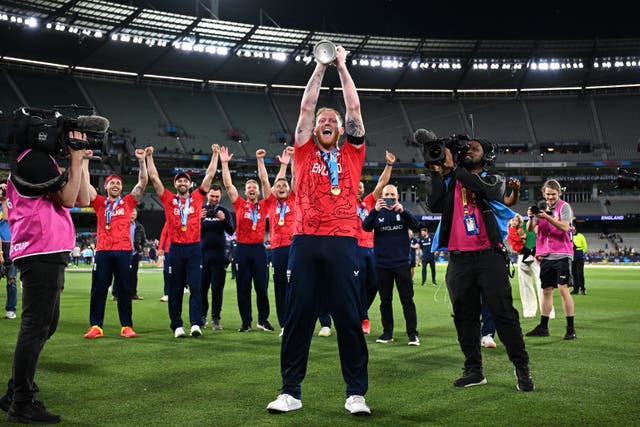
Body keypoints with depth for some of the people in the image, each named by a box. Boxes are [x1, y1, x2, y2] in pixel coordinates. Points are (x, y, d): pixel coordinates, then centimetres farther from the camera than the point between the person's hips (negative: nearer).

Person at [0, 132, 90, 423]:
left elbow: (83, 200, 17)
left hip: (48, 259, 11)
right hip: (42, 258, -11)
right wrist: (76, 160, -8)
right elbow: (67, 198, -13)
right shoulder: (32, 158, -9)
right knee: (35, 329, -7)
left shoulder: (40, 160, 21)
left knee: (45, 326, 18)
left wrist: (83, 161, 15)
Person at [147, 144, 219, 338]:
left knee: (196, 287, -7)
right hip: (176, 248, 0)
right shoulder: (169, 199, 8)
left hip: (194, 248, 0)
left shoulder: (197, 198, 9)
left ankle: (196, 324, -9)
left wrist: (215, 155, 13)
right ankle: (177, 326, 9)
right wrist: (149, 157, 7)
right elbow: (154, 177, 7)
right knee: (175, 289, 4)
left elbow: (209, 175, 11)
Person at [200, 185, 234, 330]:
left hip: (218, 253, -1)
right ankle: (202, 315, 14)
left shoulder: (224, 212, 7)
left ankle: (215, 318, 3)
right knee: (202, 286, 2)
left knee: (217, 287, -2)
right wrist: (199, 219, -14)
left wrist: (223, 220, -19)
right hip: (202, 252, 1)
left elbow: (231, 231, -1)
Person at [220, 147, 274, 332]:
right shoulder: (239, 205, 7)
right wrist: (224, 163, -2)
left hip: (259, 248, 0)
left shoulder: (264, 206, 8)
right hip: (242, 248, 0)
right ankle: (246, 322, 10)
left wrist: (260, 161, 2)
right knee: (243, 287, 3)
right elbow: (228, 184, 3)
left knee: (261, 286, 3)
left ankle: (263, 319, 14)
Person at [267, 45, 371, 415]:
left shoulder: (351, 155, 16)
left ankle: (357, 393, 8)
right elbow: (306, 107, 13)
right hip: (306, 241, 1)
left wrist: (342, 66, 16)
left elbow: (354, 109, 12)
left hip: (343, 242, 0)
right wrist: (321, 67, 15)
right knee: (299, 316, 2)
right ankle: (291, 391, 10)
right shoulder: (305, 153, 16)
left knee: (349, 318, 0)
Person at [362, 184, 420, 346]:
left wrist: (402, 211, -27)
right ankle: (387, 332, 16)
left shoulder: (402, 211, 7)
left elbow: (415, 225, -10)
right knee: (385, 300, 8)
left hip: (402, 263, -1)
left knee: (407, 299, 0)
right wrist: (375, 210, -26)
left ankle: (413, 333, 2)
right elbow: (366, 227, -10)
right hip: (382, 264, 1)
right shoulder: (378, 213, 7)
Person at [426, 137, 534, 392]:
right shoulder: (450, 182, 15)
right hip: (459, 259, 3)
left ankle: (522, 368, 6)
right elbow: (435, 205, -1)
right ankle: (473, 371, 17)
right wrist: (437, 173, -5)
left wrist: (453, 167, -12)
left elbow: (481, 188, -15)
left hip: (488, 256, -3)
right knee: (465, 317, 8)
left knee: (504, 313, -4)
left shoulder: (493, 180, 9)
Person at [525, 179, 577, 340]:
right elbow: (530, 228, 7)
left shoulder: (564, 206, -2)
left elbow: (565, 227, -15)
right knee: (546, 290, 9)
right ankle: (543, 327, 16)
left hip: (562, 254, -5)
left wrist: (547, 217, -24)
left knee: (563, 288, -11)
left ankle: (571, 328, -6)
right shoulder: (542, 207, 13)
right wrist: (531, 217, -13)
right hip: (546, 256, 5)